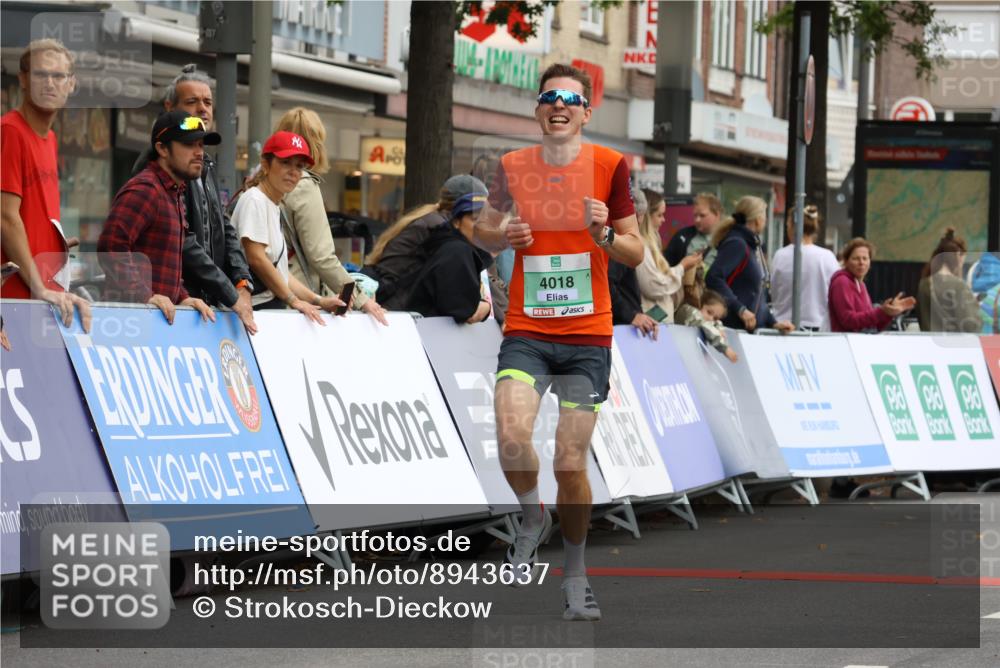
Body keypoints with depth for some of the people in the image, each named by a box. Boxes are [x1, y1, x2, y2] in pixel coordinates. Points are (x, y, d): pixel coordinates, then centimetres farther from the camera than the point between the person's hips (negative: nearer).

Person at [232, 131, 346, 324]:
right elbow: (256, 258, -15)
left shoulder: (274, 207, 21)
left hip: (273, 307, 8)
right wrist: (294, 300, -12)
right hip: (257, 307, -8)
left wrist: (318, 300, 10)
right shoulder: (254, 200, -5)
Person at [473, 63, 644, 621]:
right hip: (526, 331, 1)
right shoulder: (513, 167, 3)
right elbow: (483, 229, 18)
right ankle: (533, 518, 9)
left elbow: (636, 253, 3)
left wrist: (605, 234, -18)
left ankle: (576, 572, 21)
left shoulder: (609, 166, -1)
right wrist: (502, 236, -5)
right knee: (512, 438, -22)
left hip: (588, 336, -1)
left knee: (571, 464, -1)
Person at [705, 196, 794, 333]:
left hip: (753, 327, 9)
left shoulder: (753, 246, 17)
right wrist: (740, 310, -23)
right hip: (734, 326, -9)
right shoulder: (736, 244, -11)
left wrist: (773, 322, 17)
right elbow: (713, 278, -23)